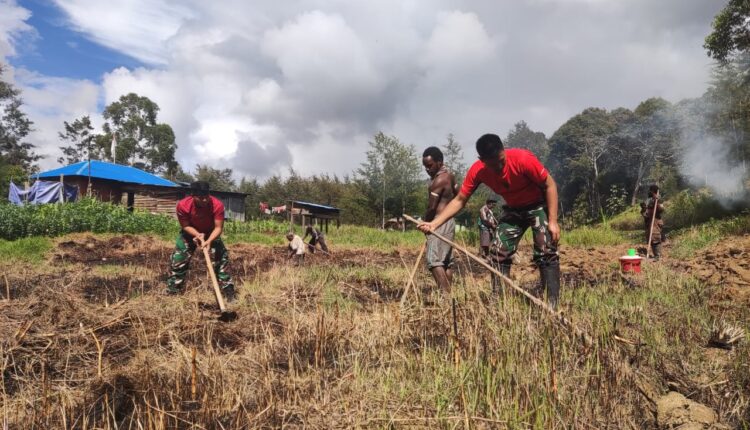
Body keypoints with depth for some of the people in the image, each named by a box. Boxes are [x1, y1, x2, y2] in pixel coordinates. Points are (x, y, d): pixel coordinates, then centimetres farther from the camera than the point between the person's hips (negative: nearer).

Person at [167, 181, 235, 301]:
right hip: (190, 233, 1)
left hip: (211, 233, -1)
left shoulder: (217, 205, -35)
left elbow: (218, 227, -30)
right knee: (177, 259, -1)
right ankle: (172, 292, 14)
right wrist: (198, 235, -34)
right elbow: (185, 226, -18)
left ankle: (228, 291, -7)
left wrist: (209, 241, -46)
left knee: (221, 257, -14)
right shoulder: (183, 205, -32)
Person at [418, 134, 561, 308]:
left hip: (539, 205, -4)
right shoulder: (477, 170, -21)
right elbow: (459, 201, -14)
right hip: (513, 210, 4)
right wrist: (434, 223, -24)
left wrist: (552, 221, -24)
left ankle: (552, 305, -12)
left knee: (546, 252, -16)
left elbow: (550, 185, -21)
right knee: (499, 254, -2)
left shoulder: (523, 158, -32)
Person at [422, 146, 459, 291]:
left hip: (439, 223, -10)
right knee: (447, 261, 9)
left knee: (434, 260, -14)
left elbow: (431, 207, -16)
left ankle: (445, 292, -21)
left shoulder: (438, 180, -17)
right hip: (449, 221, 10)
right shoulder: (449, 175, 12)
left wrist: (424, 223, -1)